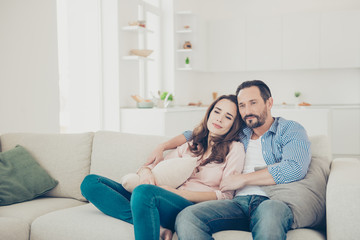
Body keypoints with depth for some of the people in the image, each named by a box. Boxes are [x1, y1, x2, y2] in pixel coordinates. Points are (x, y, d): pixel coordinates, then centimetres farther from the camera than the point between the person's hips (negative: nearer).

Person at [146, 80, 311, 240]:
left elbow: (295, 168, -9)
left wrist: (243, 179, -5)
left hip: (273, 201, -4)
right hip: (240, 202, 5)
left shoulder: (291, 130, 11)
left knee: (270, 211, -44)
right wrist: (162, 147, 28)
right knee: (187, 217, -25)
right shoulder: (238, 134, 26)